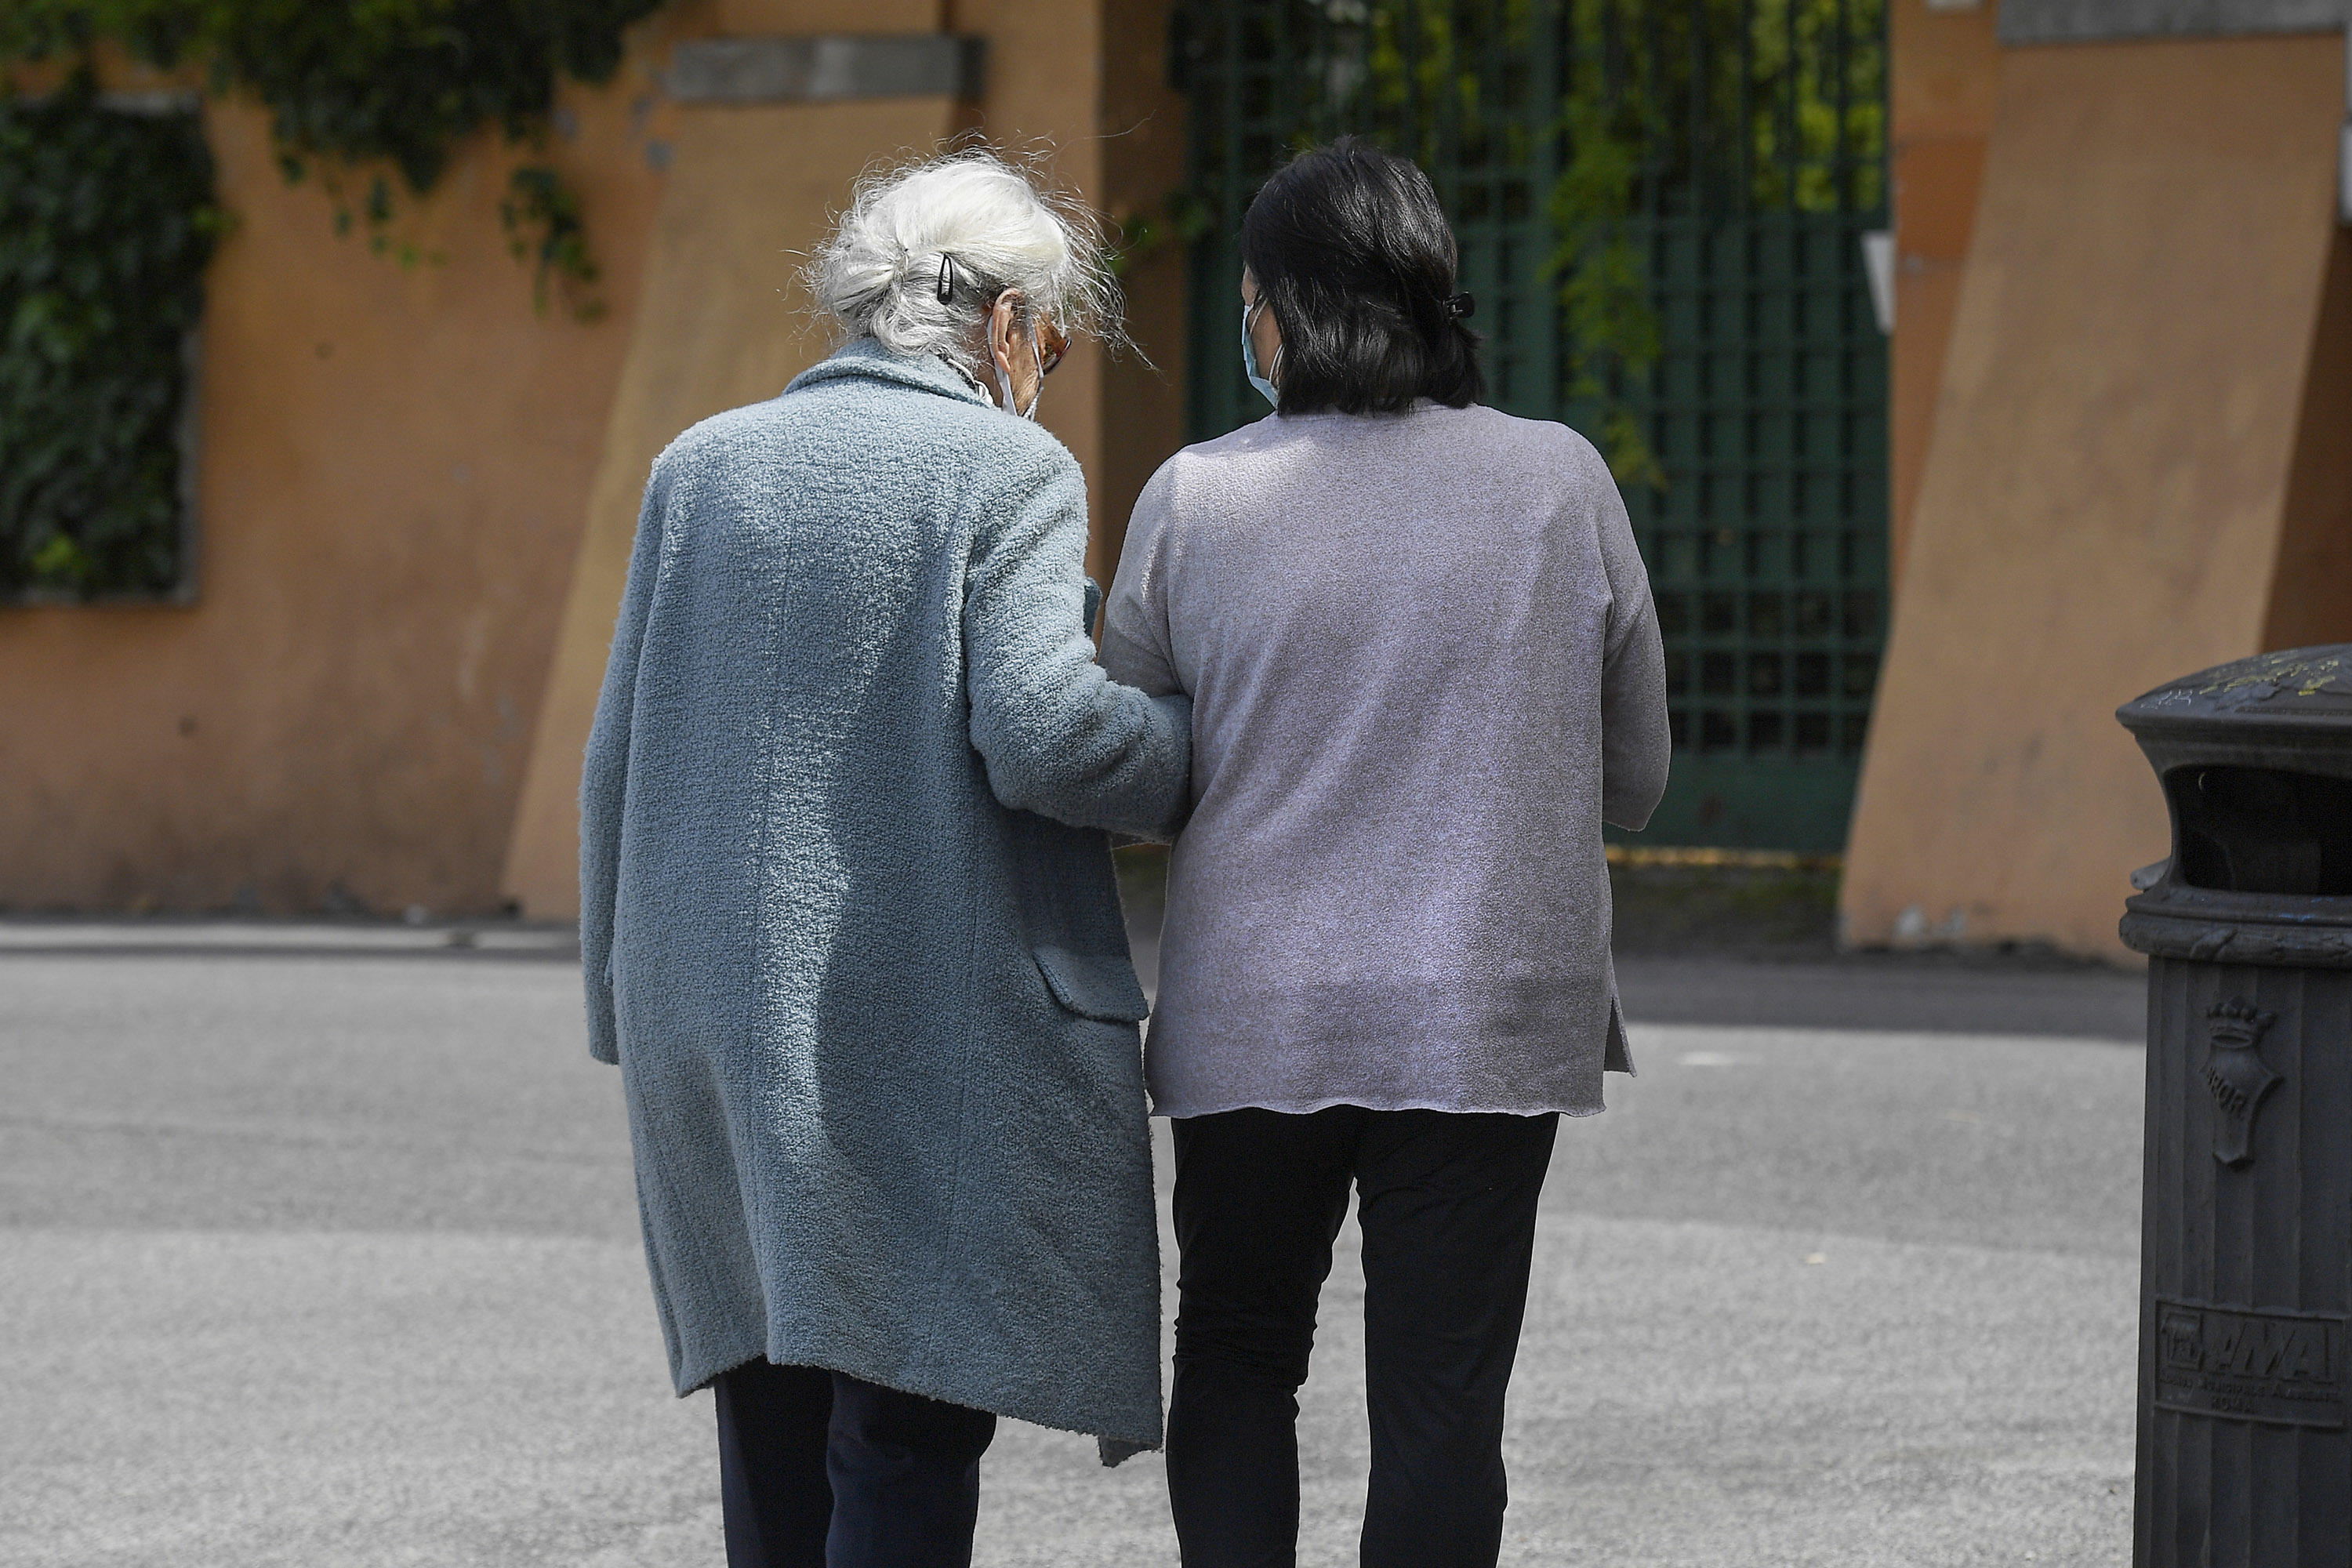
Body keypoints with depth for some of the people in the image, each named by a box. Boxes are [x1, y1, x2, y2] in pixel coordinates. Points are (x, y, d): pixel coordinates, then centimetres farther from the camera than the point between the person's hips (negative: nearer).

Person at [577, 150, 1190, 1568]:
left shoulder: (701, 469, 11)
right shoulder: (1008, 471, -6)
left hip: (711, 1013, 6)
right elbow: (1040, 733, -18)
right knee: (909, 1432, -5)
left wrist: (626, 996, 20)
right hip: (936, 1021, -6)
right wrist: (1208, 757, 1)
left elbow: (621, 758, 13)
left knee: (774, 1429, 12)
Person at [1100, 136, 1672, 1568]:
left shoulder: (1195, 501, -5)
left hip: (1256, 1020, 0)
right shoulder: (1561, 483, -3)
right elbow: (1635, 777, 6)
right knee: (1440, 1398, 5)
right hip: (1488, 1021, 0)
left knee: (1238, 1358, 17)